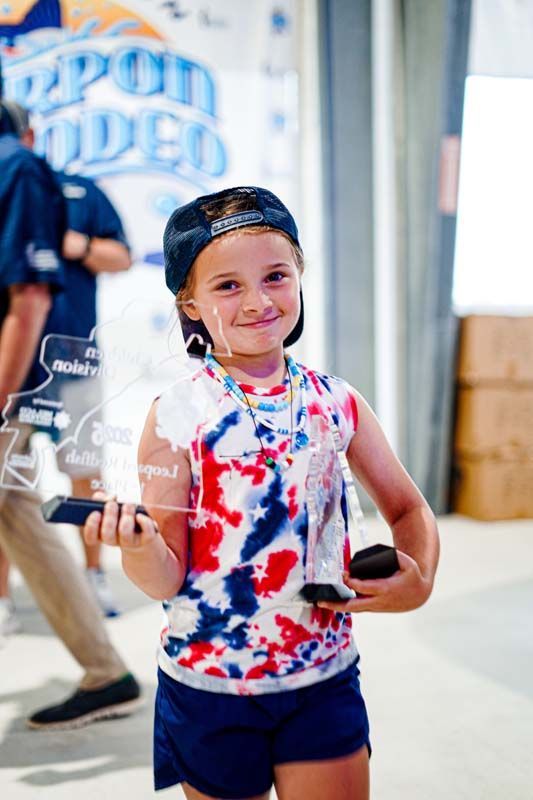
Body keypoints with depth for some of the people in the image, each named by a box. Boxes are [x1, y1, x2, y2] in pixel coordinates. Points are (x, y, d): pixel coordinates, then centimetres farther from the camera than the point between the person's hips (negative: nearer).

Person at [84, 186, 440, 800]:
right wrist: (138, 545, -33)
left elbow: (407, 508, 7)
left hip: (324, 680, 2)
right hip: (206, 685, -1)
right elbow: (167, 577, -12)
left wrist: (418, 582, -11)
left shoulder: (336, 402, -4)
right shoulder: (177, 415, -12)